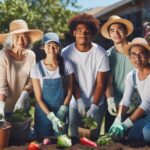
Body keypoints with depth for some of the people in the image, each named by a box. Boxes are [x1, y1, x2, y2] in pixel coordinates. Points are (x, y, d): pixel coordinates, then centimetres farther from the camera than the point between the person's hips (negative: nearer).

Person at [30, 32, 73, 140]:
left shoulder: (66, 65, -6)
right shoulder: (37, 68, -10)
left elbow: (69, 92, -1)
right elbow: (38, 97, -9)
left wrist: (60, 114, -11)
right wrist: (52, 117, -18)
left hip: (62, 113, 1)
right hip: (43, 113, -1)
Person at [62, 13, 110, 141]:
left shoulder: (101, 54, -11)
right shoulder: (66, 53, -10)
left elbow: (100, 84, -10)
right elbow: (71, 81, -6)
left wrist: (94, 106, -17)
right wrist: (79, 100, -15)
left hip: (96, 103, 0)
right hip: (75, 102, 0)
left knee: (93, 136, 8)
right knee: (75, 137, 6)